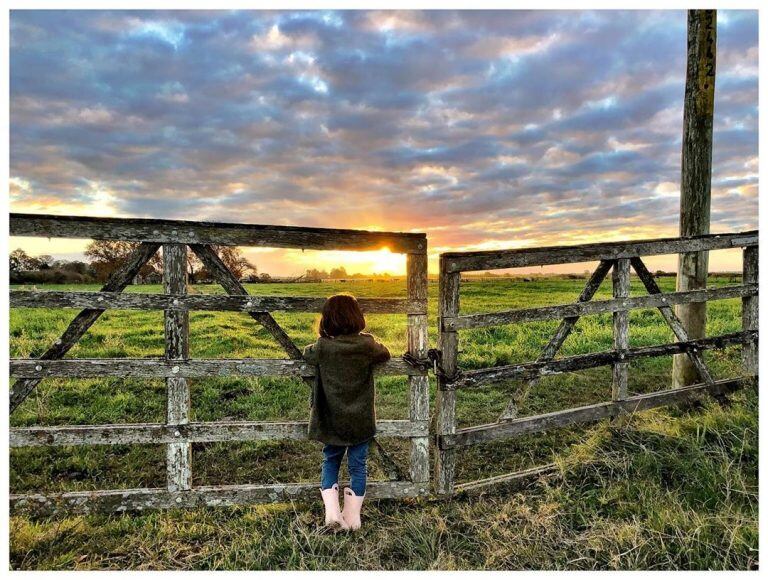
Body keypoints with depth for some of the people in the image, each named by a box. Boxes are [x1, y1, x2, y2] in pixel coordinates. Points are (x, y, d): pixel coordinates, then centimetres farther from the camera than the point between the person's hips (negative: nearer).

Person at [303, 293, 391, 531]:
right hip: (361, 421, 0)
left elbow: (306, 354, 9)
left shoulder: (323, 347, -13)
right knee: (357, 465, 15)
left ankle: (332, 512, 10)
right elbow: (385, 354, 7)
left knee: (330, 462, 20)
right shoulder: (366, 344, -13)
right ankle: (353, 516, 23)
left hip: (332, 421, 0)